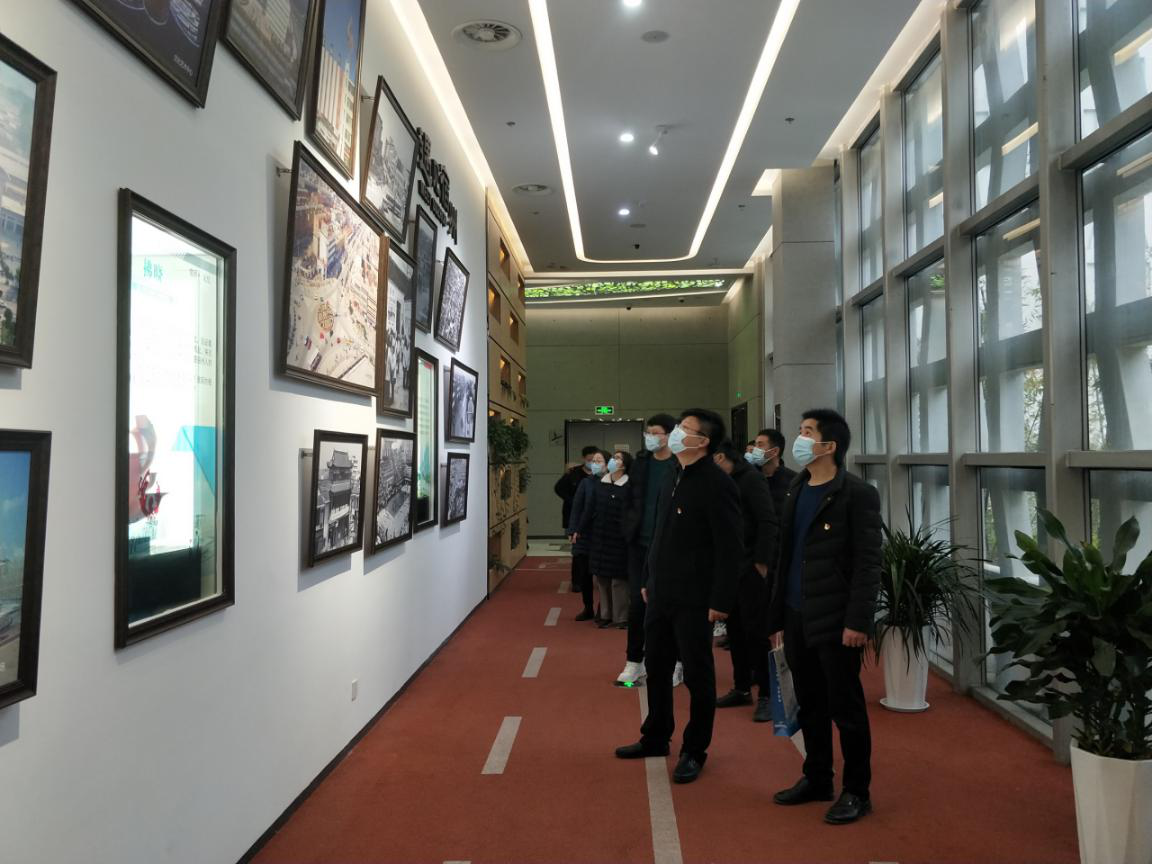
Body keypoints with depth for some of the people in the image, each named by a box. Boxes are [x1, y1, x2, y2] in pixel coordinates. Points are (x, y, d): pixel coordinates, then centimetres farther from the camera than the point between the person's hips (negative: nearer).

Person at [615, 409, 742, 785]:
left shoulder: (717, 484, -15)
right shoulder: (674, 480, 10)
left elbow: (729, 549, -17)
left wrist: (721, 600, -19)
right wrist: (649, 580, 16)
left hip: (693, 599, -8)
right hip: (661, 594, 8)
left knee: (697, 675, 7)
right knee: (656, 668, 18)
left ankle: (694, 752, 22)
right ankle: (655, 738, 36)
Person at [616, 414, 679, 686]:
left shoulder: (681, 467, -9)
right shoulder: (641, 463, 7)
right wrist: (630, 526, 5)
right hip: (640, 542, 4)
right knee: (637, 602, 5)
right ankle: (634, 662, 16)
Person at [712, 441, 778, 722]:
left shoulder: (751, 478, -10)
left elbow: (768, 522, -15)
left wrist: (761, 563, -17)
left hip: (750, 568, -7)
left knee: (755, 630, -3)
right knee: (735, 629, 11)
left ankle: (767, 694, 6)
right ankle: (741, 688, 22)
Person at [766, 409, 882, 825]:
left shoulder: (857, 494, -9)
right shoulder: (796, 491, 11)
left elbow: (867, 564, -12)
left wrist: (858, 621, -18)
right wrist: (776, 615, 12)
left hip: (835, 619, -6)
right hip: (797, 616, 6)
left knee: (846, 707, 5)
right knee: (809, 705, 15)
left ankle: (856, 792, 19)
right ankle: (816, 779, 30)